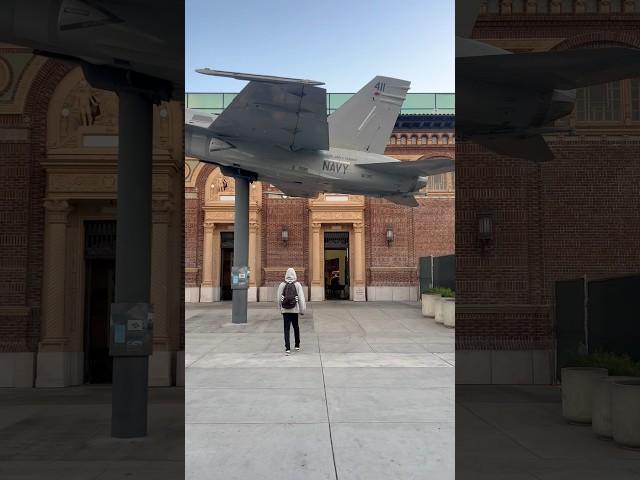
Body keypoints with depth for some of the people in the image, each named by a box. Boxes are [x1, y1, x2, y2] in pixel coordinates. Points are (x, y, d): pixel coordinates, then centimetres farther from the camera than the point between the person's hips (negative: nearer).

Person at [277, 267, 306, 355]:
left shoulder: (282, 285, -1)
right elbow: (301, 298, -5)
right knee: (296, 326, 18)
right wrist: (302, 310, 0)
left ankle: (287, 348, -9)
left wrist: (280, 309, 14)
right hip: (294, 309, 0)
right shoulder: (297, 285, -4)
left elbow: (279, 299, 2)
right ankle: (297, 345, 30)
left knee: (286, 328, 0)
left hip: (285, 310, 0)